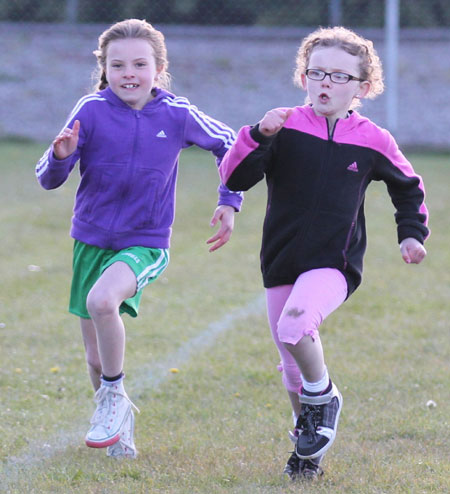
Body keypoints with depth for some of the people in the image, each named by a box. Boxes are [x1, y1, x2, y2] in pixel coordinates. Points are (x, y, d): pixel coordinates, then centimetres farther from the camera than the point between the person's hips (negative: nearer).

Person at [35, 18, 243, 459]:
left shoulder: (177, 116, -7)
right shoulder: (91, 111, -9)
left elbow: (226, 143, 11)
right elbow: (48, 180, -8)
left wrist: (229, 201, 4)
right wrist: (60, 156, -30)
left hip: (145, 244, -2)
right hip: (92, 240, 2)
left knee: (102, 299, -32)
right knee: (96, 357, 8)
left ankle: (114, 395, -11)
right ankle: (118, 421, 36)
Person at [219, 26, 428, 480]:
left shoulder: (372, 141, 1)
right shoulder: (284, 127, -1)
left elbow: (407, 186, 20)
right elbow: (234, 178, -10)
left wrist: (412, 233, 12)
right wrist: (258, 136, -24)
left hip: (335, 264, -3)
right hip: (281, 263, 3)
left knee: (295, 325, -30)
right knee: (292, 364, 10)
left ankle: (324, 398, -4)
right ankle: (307, 446, 31)